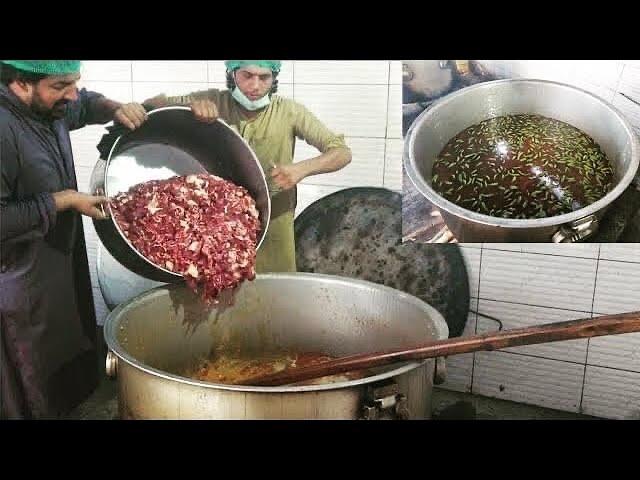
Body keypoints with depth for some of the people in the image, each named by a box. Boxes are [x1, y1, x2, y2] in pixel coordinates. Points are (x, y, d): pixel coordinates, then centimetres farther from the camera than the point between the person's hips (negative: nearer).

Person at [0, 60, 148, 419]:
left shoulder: (47, 106, -1)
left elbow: (85, 104, 21)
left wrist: (115, 109, 0)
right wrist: (61, 201, -22)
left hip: (61, 262, 9)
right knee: (33, 389, 12)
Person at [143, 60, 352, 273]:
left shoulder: (289, 111, -9)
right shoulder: (212, 102, -7)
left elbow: (342, 153, -9)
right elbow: (150, 105, -8)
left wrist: (301, 168, -28)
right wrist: (191, 104, -28)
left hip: (272, 228, 0)